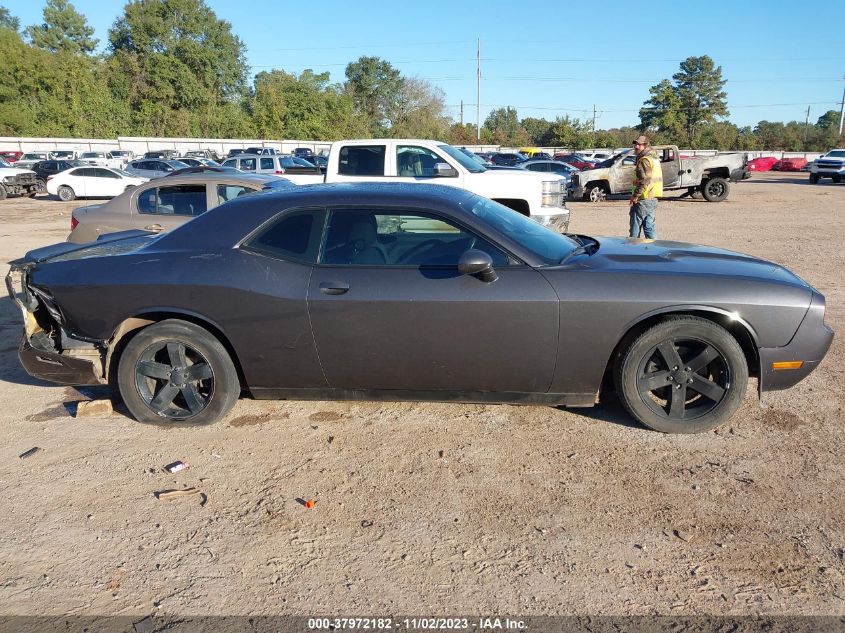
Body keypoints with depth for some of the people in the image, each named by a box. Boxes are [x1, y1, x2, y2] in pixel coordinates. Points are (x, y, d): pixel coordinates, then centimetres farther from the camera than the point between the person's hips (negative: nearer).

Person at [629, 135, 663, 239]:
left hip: (644, 199, -10)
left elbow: (644, 180, -22)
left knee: (635, 227, -5)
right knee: (649, 226, 12)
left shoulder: (644, 160, -13)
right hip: (653, 198, 10)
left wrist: (635, 196, -18)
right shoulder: (654, 158, 19)